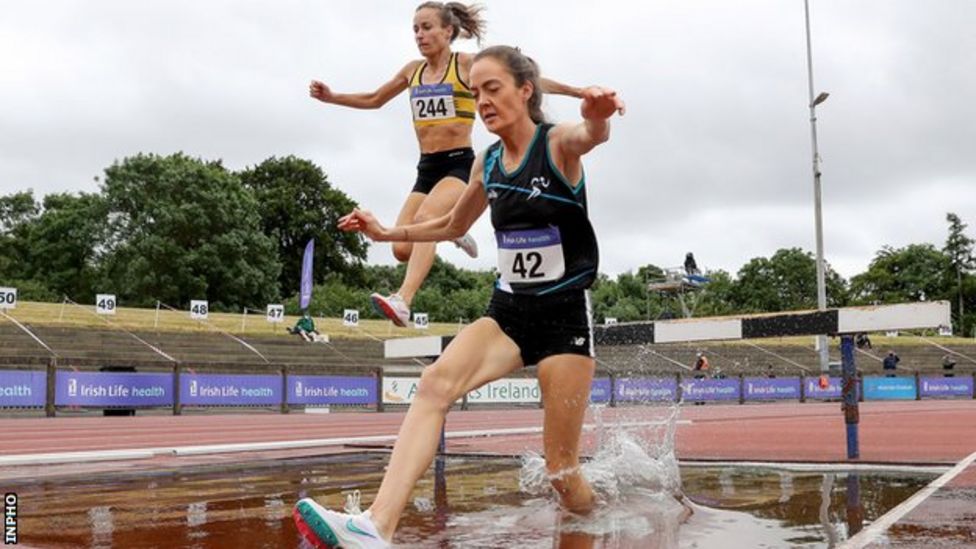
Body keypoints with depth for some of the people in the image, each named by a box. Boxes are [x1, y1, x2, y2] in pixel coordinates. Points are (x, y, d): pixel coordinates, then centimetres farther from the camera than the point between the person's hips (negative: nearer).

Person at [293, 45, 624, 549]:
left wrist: (597, 115, -60)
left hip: (565, 315, -4)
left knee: (560, 469, 0)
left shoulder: (559, 143, -9)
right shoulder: (486, 164, 7)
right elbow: (454, 226, 25)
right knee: (436, 382, -26)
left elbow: (591, 135, -35)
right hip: (506, 311, 4)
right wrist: (386, 232, 13)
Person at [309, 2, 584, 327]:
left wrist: (575, 90, -5)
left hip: (460, 163, -6)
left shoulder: (467, 65, -2)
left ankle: (402, 301, -44)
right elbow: (374, 100, 27)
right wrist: (331, 97, 16)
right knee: (403, 250, -4)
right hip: (426, 168, 6)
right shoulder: (413, 70, 13)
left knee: (425, 218, -32)